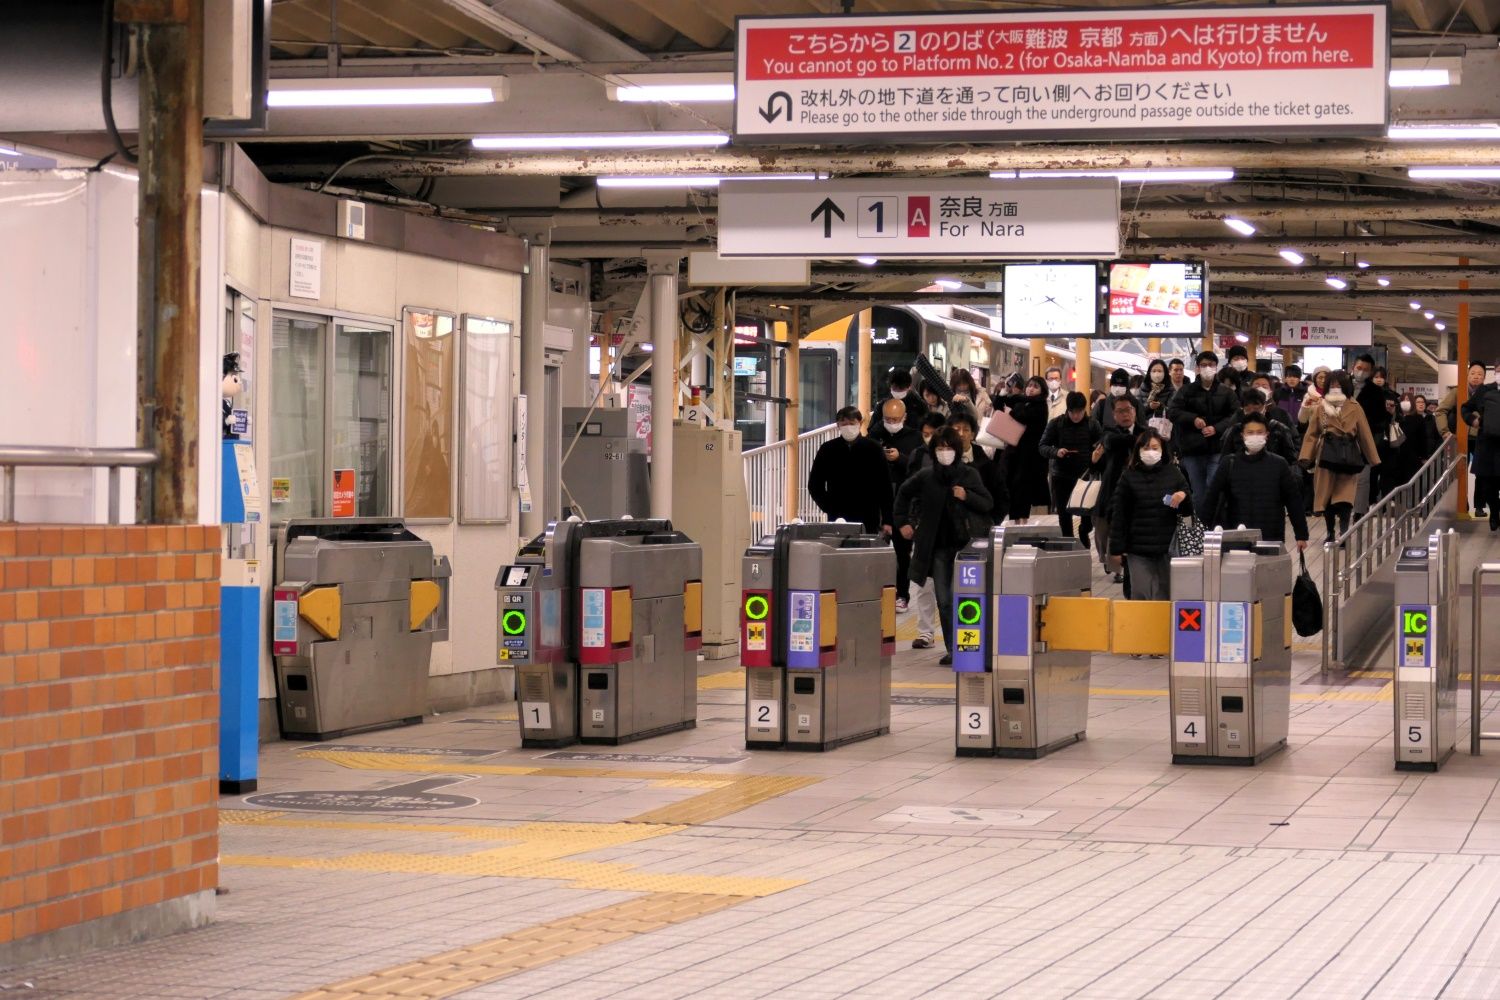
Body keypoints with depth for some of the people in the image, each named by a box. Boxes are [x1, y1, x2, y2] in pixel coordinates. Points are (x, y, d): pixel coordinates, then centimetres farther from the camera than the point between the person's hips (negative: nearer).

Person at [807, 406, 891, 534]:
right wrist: (828, 507, -1)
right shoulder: (828, 449, 4)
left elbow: (884, 487, 2)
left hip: (868, 519, -1)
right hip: (837, 518, 1)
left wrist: (887, 520, -3)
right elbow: (814, 485, 11)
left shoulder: (872, 449, 2)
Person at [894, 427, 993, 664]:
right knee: (944, 600, 3)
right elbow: (904, 493, 22)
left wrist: (966, 497, -15)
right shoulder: (926, 476, 5)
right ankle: (952, 649, 9)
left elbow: (987, 504, 3)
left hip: (965, 545, -2)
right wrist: (902, 522, 15)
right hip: (938, 547, 2)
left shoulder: (969, 474, 0)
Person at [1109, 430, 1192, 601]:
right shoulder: (1129, 477, 4)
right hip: (1138, 549, -1)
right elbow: (1119, 515, 4)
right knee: (1140, 594, -2)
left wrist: (1183, 497, -13)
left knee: (1164, 594, 3)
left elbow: (1188, 511, 10)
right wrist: (1117, 547, -1)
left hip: (1167, 547, 1)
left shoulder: (1174, 474, 7)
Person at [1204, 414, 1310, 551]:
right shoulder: (1229, 464, 1)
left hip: (1272, 540, 0)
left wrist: (1301, 535, 5)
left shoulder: (1279, 464, 2)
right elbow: (1211, 499, 3)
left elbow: (1294, 501, 5)